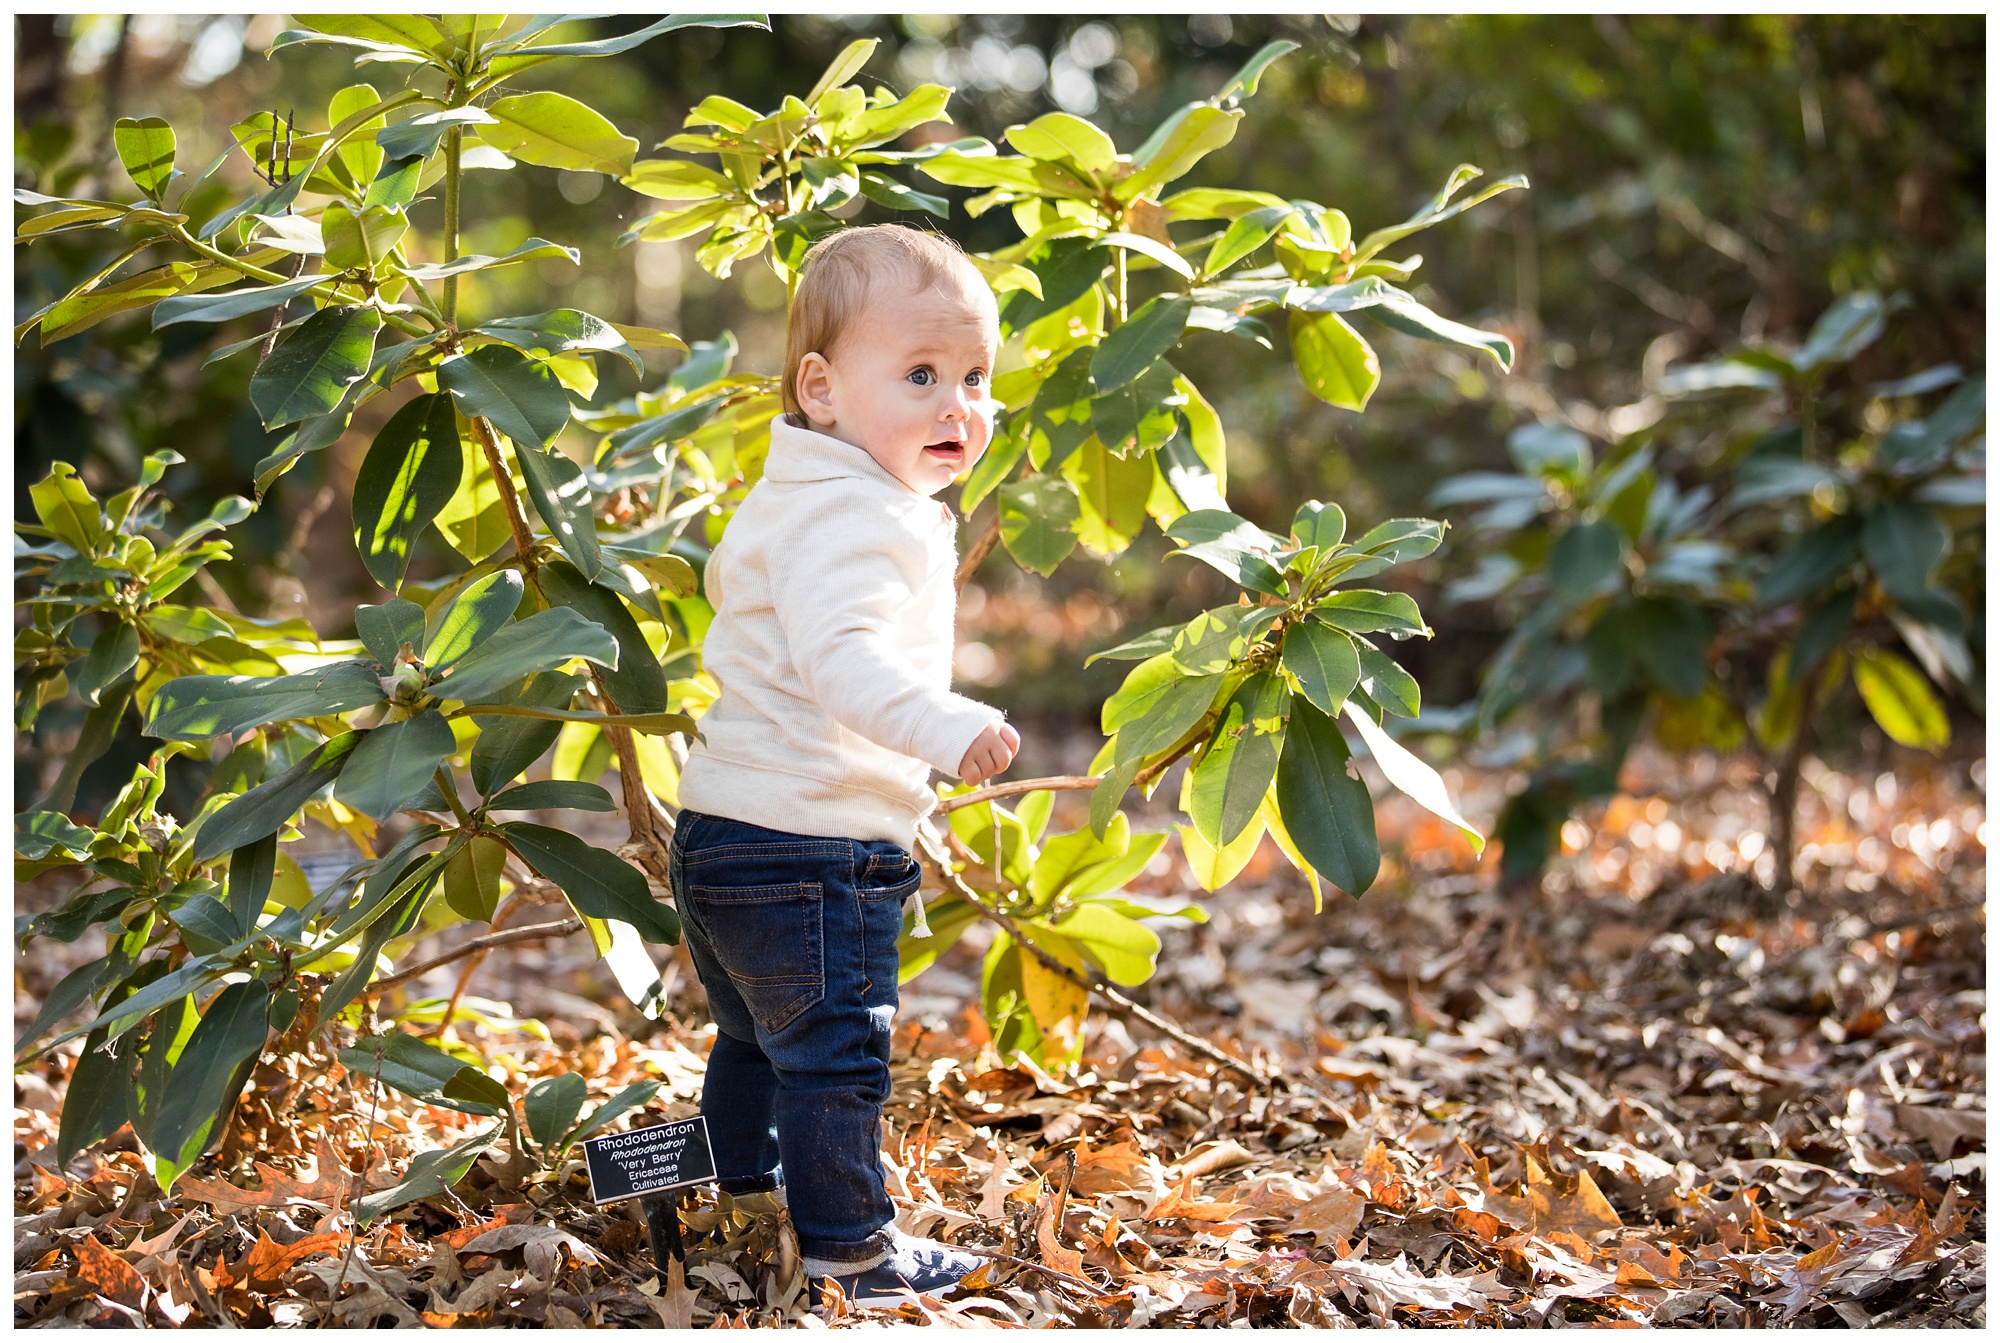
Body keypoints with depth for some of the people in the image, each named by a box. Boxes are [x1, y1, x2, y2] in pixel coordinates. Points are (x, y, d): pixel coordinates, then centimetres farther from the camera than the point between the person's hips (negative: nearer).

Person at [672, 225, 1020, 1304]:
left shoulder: (791, 500, 13)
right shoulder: (852, 516, -22)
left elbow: (731, 580, 31)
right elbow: (842, 655, -37)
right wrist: (948, 728, -49)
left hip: (722, 837, 11)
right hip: (810, 848, -11)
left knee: (757, 1036, 26)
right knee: (834, 1052, 1)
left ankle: (740, 1179, 42)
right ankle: (848, 1244, 10)